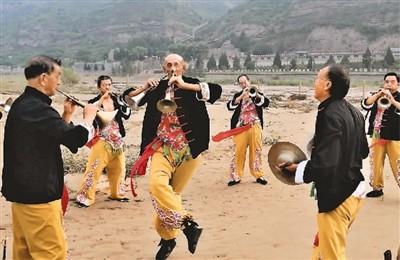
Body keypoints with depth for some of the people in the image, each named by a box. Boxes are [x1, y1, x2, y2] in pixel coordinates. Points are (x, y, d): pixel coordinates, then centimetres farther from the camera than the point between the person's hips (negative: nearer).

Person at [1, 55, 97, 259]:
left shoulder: (23, 105, 12)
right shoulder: (37, 108, -21)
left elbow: (56, 134, 19)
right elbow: (77, 138, -26)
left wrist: (67, 115, 7)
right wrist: (88, 117, -8)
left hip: (22, 191, 11)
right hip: (37, 194, -10)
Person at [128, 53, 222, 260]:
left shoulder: (192, 84, 5)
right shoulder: (157, 88, 11)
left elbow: (216, 90, -13)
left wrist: (185, 85, -16)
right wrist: (144, 88, -6)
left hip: (188, 148, -1)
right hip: (162, 147, 1)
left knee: (173, 192, 3)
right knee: (157, 184, -23)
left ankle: (168, 237, 14)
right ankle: (188, 224, -14)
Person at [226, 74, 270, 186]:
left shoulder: (257, 94, 11)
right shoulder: (237, 95, 11)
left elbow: (266, 103, -6)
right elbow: (230, 106, -5)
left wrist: (256, 94, -19)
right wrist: (241, 96, -15)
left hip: (255, 126, 0)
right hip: (241, 127, 0)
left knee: (256, 151, 3)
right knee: (239, 152, -4)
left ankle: (258, 175, 11)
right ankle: (236, 176, 2)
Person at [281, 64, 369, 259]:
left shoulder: (330, 115, -23)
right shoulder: (354, 112, 5)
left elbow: (324, 164, -28)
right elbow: (363, 151, 17)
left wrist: (298, 169, -13)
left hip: (336, 196, -9)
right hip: (353, 190, 9)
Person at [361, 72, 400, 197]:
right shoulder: (377, 95, 9)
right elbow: (365, 105, -8)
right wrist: (379, 94, -16)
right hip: (377, 136, 4)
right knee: (376, 163, 12)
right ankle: (377, 188, 26)